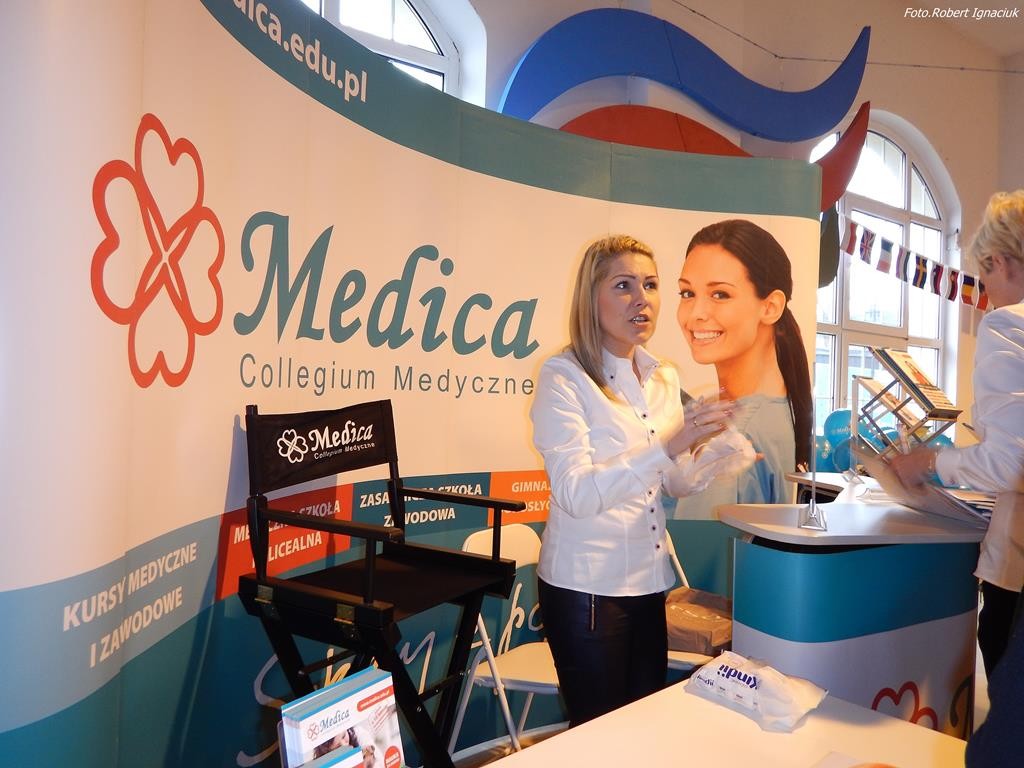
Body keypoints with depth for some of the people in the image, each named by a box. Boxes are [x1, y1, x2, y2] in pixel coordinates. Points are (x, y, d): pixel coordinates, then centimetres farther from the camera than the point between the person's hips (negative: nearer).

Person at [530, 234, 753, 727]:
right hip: (587, 586, -6)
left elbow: (675, 482, 11)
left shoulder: (664, 379, 6)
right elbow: (575, 494, -25)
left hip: (649, 581, 6)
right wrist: (668, 446, -34)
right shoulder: (564, 376, -14)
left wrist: (716, 450, -8)